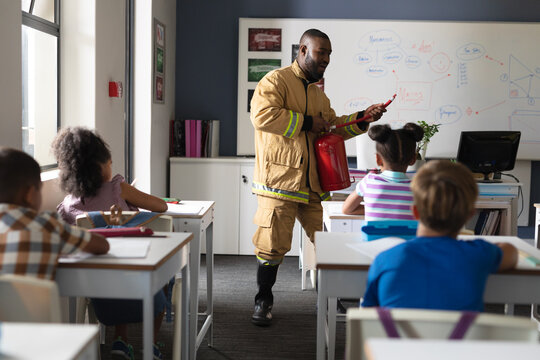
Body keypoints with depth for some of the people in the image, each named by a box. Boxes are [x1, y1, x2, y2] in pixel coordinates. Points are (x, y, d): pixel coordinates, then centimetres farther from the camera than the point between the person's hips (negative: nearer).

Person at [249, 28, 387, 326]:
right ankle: (263, 301, 17)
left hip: (313, 183, 7)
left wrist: (363, 119, 11)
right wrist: (306, 122, -14)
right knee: (273, 244, -1)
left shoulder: (317, 92, 22)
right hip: (279, 180, -7)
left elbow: (333, 128, 26)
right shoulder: (276, 81, -5)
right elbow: (262, 116, -21)